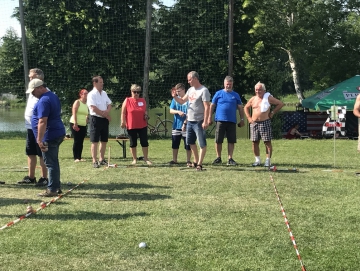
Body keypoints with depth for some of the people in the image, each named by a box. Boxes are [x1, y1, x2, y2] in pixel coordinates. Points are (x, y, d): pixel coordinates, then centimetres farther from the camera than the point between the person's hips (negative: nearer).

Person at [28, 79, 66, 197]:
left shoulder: (44, 100, -17)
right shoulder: (54, 96, 16)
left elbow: (42, 122, -24)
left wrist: (40, 140, -24)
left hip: (50, 136, -10)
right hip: (58, 133, 10)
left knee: (51, 163, -6)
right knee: (54, 162, 16)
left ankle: (52, 189, -3)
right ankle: (56, 187, 21)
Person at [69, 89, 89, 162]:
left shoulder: (87, 104, 12)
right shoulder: (77, 102, -6)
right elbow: (74, 113, -13)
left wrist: (86, 124, 8)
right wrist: (75, 124, -19)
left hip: (83, 125, 6)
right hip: (75, 124, -6)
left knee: (81, 142, 6)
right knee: (76, 141, -6)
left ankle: (79, 157, 10)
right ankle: (75, 158, -3)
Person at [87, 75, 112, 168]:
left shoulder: (104, 93, 13)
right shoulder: (91, 94, -10)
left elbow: (109, 105, 15)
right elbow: (94, 108, -18)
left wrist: (107, 111, -9)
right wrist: (106, 115, -11)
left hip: (105, 119, 7)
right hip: (96, 119, -7)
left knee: (104, 140, 10)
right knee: (95, 141, -4)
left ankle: (102, 159, 20)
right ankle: (94, 161, -3)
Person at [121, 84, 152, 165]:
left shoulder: (143, 100, 6)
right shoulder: (127, 101, -3)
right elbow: (123, 112, -2)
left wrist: (146, 115, -1)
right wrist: (123, 122, -10)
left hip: (142, 126, 2)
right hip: (131, 126, -2)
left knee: (144, 142, 2)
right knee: (133, 143, 6)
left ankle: (146, 158, 13)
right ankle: (134, 159, 17)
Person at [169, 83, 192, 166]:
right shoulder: (175, 99, 8)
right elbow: (171, 110, 2)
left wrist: (185, 123, -17)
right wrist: (178, 112, -18)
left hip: (186, 126, -5)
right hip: (176, 126, 5)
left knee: (188, 145, 0)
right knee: (175, 144, 11)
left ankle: (188, 161, 9)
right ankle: (174, 160, 23)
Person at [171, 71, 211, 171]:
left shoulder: (204, 90, -13)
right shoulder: (190, 90, 12)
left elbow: (207, 107, -18)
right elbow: (182, 101, 19)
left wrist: (205, 121, -24)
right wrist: (175, 97, -2)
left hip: (199, 122, -9)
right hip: (189, 121, 9)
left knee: (202, 144, -4)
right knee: (191, 142, 17)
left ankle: (199, 164, -1)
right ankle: (196, 161, 30)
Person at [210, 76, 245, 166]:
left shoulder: (236, 95, 11)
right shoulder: (218, 93, 7)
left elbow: (240, 108, 13)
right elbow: (212, 106, 8)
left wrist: (242, 119, 6)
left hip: (232, 121, 1)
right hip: (220, 120, -1)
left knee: (231, 141, 1)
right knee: (218, 140, 1)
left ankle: (230, 159, 7)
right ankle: (218, 158, 14)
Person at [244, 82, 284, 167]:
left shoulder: (268, 98, -2)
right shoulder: (253, 99, 10)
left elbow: (280, 104, 0)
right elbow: (246, 108, 25)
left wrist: (272, 112, -2)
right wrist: (249, 117, 13)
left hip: (265, 122, -4)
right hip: (254, 123, 4)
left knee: (267, 142, -4)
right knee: (255, 142, 4)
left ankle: (268, 160, 0)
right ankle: (257, 160, 14)